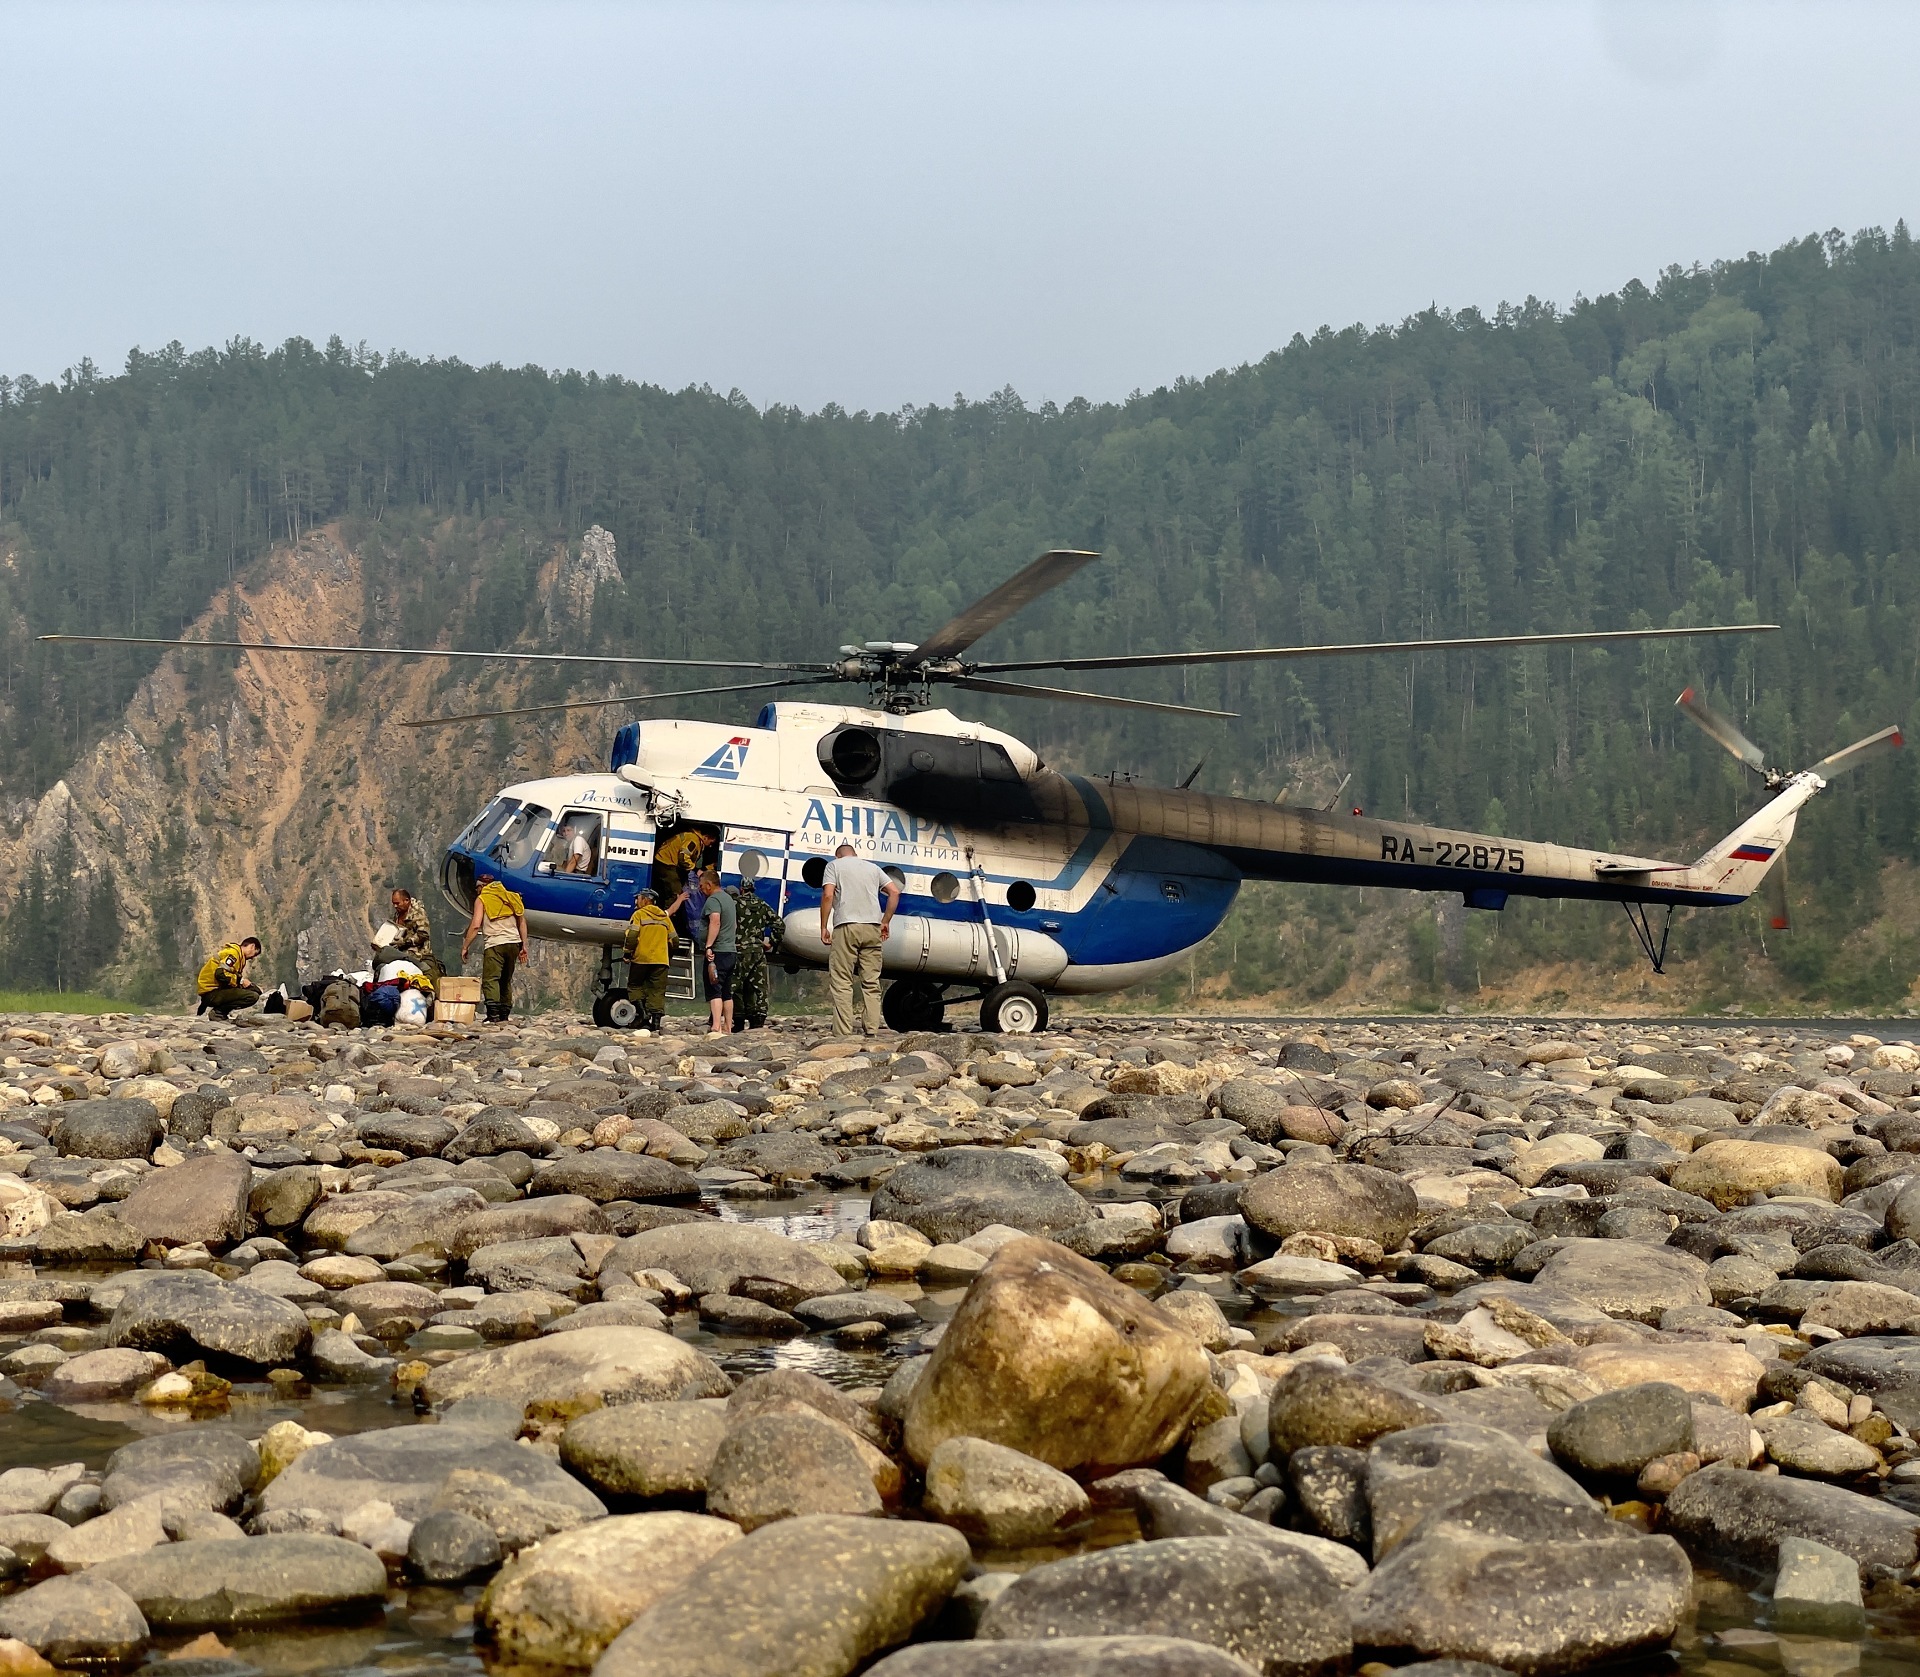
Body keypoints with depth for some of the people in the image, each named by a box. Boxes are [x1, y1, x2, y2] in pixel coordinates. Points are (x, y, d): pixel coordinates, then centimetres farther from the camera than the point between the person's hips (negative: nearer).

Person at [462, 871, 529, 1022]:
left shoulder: (481, 899, 6)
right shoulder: (510, 897, 20)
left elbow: (475, 926, -4)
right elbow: (522, 922, 16)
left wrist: (465, 947, 1)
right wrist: (524, 946, 18)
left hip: (495, 943, -6)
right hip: (514, 942, 6)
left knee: (490, 980, -12)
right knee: (506, 981, 17)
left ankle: (493, 1015, -29)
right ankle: (505, 1015, 15)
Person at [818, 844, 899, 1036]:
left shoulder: (834, 865, 11)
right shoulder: (872, 867, 22)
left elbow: (828, 895, -4)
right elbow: (895, 892, 13)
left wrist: (823, 927, -1)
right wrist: (886, 922, 18)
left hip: (846, 926, -4)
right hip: (872, 928, 4)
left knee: (841, 983, -4)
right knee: (871, 982, 7)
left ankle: (843, 1033, -12)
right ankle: (872, 1031, 1)